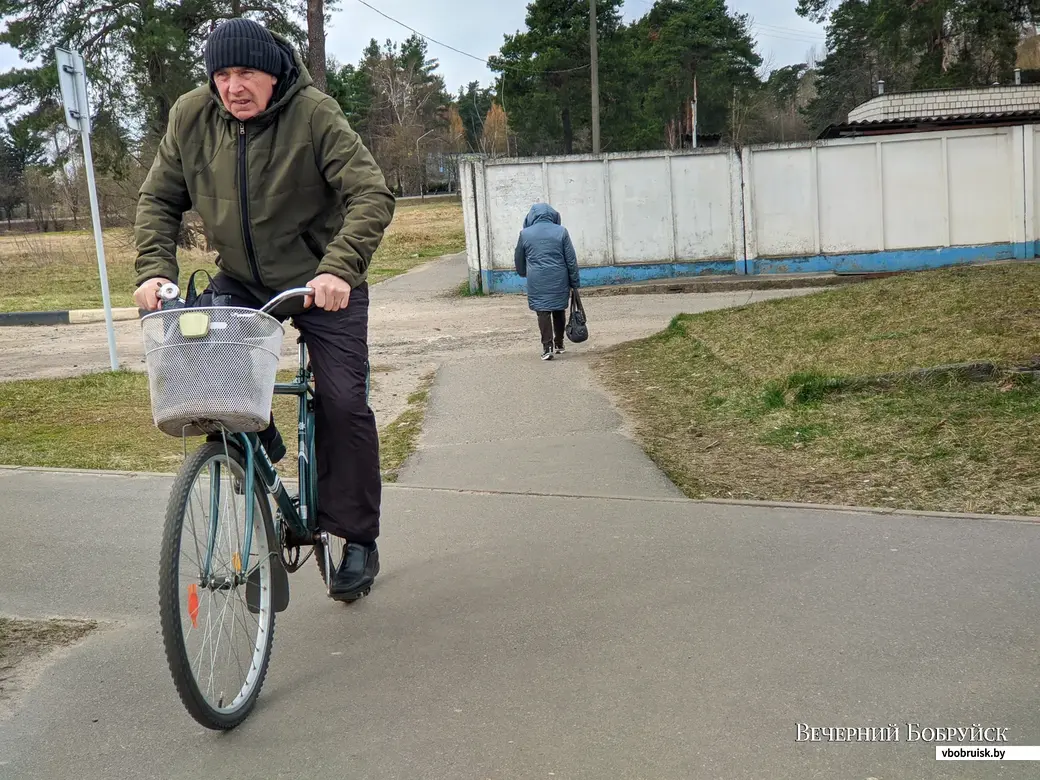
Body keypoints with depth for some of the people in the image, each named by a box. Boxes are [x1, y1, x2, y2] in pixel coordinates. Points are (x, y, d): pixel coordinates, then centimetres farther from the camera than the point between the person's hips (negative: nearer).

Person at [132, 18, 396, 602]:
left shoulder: (315, 113, -18)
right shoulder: (191, 116, -6)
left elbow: (372, 194, -25)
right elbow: (159, 200, 1)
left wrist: (339, 268, -39)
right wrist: (155, 269, -16)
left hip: (322, 283, -4)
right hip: (242, 281, 4)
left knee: (343, 403, -10)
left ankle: (358, 539, 8)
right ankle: (257, 449, 6)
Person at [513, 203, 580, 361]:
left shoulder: (525, 234, 1)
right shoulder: (561, 231, 0)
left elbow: (519, 259, 12)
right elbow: (571, 259, 0)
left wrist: (524, 274, 32)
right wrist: (575, 282, 7)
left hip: (537, 281, -1)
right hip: (559, 280, 1)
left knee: (543, 312, 0)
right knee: (559, 311, 15)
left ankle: (547, 347, -10)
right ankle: (559, 345, 24)